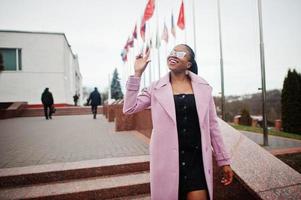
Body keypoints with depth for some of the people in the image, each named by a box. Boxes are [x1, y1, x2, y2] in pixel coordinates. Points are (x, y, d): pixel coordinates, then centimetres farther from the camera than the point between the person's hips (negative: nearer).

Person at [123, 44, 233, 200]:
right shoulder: (156, 87, 2)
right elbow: (129, 108, -5)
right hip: (167, 159, 0)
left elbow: (212, 125, 7)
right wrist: (137, 73, -7)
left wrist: (223, 160, 8)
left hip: (196, 158, 1)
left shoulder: (203, 87, 4)